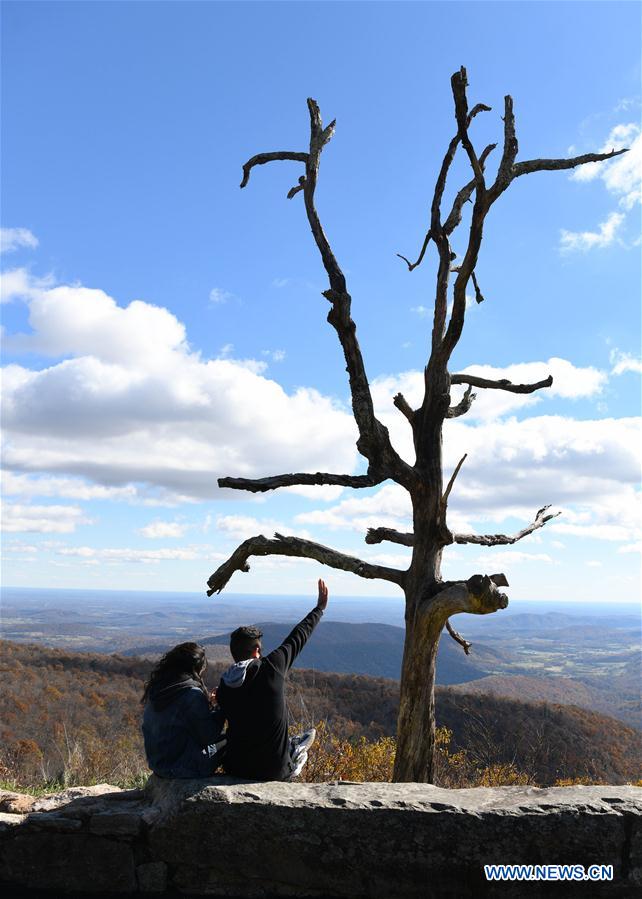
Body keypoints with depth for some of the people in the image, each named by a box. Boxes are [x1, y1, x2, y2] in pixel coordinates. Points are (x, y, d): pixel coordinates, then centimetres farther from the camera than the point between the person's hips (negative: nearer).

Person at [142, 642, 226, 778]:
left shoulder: (155, 690, 1)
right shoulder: (193, 694, -22)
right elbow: (208, 736, -16)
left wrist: (206, 703, 11)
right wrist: (220, 709, -3)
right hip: (185, 768, -8)